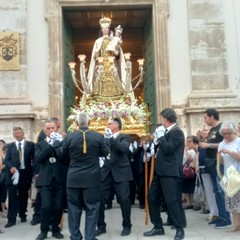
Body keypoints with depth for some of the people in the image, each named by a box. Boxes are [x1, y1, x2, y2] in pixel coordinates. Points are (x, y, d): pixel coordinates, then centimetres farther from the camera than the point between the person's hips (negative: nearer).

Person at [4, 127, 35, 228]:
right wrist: (11, 167, -18)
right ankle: (11, 219, 0)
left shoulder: (30, 144, 5)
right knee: (12, 196, -3)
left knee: (23, 195, 10)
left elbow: (34, 158, 0)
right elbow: (6, 159, 2)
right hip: (13, 173, 1)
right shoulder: (10, 146, 11)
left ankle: (22, 215, 26)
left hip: (25, 173, 0)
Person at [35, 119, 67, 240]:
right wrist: (51, 145, -15)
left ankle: (55, 229, 20)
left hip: (60, 180, 0)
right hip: (46, 180, 0)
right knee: (46, 206, -7)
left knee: (58, 207, 2)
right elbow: (38, 158, -9)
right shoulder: (40, 144, 10)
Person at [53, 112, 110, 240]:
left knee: (74, 208, 12)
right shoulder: (98, 136, -7)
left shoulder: (69, 137, -5)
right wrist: (107, 140, 23)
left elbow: (61, 155, 7)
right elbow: (105, 153, 6)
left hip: (74, 179, 1)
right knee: (92, 209, 7)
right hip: (92, 178, -1)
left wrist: (56, 142, 23)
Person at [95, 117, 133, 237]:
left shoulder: (124, 137, 1)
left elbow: (124, 148, -19)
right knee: (99, 199, 0)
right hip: (106, 172, 4)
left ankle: (127, 226, 16)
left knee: (124, 200, -2)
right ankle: (101, 226, 14)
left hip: (120, 173, -4)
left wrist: (111, 138, -23)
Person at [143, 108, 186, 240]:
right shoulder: (167, 132, 18)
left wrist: (160, 137, -12)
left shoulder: (177, 132, -12)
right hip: (161, 171, 10)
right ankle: (158, 227, 21)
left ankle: (180, 229, 7)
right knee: (152, 197, 11)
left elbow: (168, 148, -22)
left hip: (170, 172, -10)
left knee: (171, 200, -7)